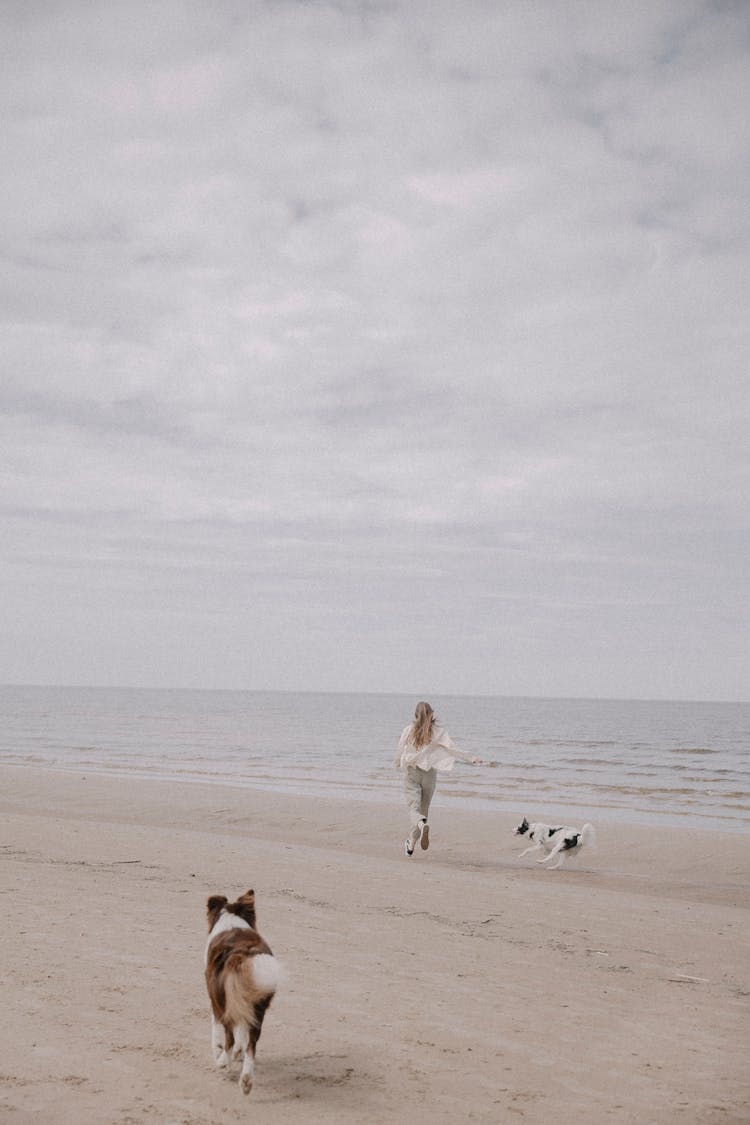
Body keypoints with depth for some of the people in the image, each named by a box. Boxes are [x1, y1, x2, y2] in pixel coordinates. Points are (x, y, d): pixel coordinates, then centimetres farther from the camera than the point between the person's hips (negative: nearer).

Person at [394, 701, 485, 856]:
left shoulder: (408, 730, -3)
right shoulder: (439, 731, -5)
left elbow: (399, 752, 2)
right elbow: (452, 748, -13)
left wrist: (398, 765, 22)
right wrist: (471, 758, -10)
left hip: (411, 773, -1)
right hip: (430, 773, 1)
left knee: (414, 808, -6)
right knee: (423, 808, 15)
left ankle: (423, 824, -40)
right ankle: (411, 844, 19)